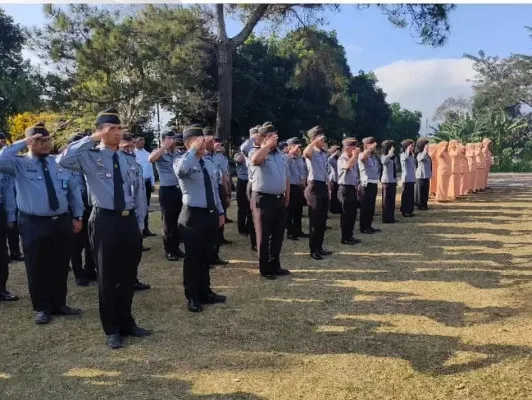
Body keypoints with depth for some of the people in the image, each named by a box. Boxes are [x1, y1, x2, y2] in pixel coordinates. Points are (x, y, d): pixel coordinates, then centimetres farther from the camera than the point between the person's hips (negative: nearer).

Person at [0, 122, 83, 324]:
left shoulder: (59, 163, 7)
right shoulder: (19, 164, -3)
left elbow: (74, 190, 11)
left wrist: (78, 216, 9)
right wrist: (22, 142, -18)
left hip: (62, 221, 3)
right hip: (34, 224, -3)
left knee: (61, 267, 13)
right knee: (38, 268, 7)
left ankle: (59, 304, 30)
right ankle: (42, 308, 25)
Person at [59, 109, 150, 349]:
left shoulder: (130, 159, 8)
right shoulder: (89, 157, -5)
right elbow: (64, 161, -26)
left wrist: (140, 222, 10)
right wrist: (91, 139, -21)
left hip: (130, 221, 4)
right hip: (105, 221, -4)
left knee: (129, 276, 14)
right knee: (107, 278, 7)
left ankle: (126, 323, 33)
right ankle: (111, 330, 24)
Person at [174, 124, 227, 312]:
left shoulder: (209, 165, 13)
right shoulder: (183, 162, -8)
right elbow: (180, 171, -35)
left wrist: (220, 212, 17)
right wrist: (193, 150, -26)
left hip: (211, 214, 7)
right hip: (193, 215, -7)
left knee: (206, 257, 16)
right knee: (193, 258, 2)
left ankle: (205, 292, 30)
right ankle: (192, 297, 16)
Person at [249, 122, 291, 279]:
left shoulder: (281, 155, 15)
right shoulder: (256, 151, -5)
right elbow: (255, 160, -31)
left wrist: (287, 197, 16)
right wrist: (269, 145, -20)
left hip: (280, 199, 7)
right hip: (263, 199, -7)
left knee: (278, 235, 13)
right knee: (264, 235, 3)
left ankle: (275, 265, 26)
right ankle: (264, 268, 12)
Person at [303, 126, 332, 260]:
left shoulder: (324, 153, 16)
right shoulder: (312, 152, -8)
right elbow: (305, 153, -36)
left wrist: (328, 189, 19)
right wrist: (315, 142, -31)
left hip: (323, 187, 8)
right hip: (314, 187, -8)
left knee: (322, 220, 13)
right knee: (314, 220, -2)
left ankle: (319, 247, 24)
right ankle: (313, 250, 6)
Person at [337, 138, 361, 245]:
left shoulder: (353, 159, 15)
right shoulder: (342, 159, -10)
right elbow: (347, 166, -34)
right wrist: (355, 155, -22)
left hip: (353, 188, 8)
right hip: (345, 189, -8)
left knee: (352, 214, 12)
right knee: (346, 214, -2)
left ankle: (350, 236, 21)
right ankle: (345, 238, 6)